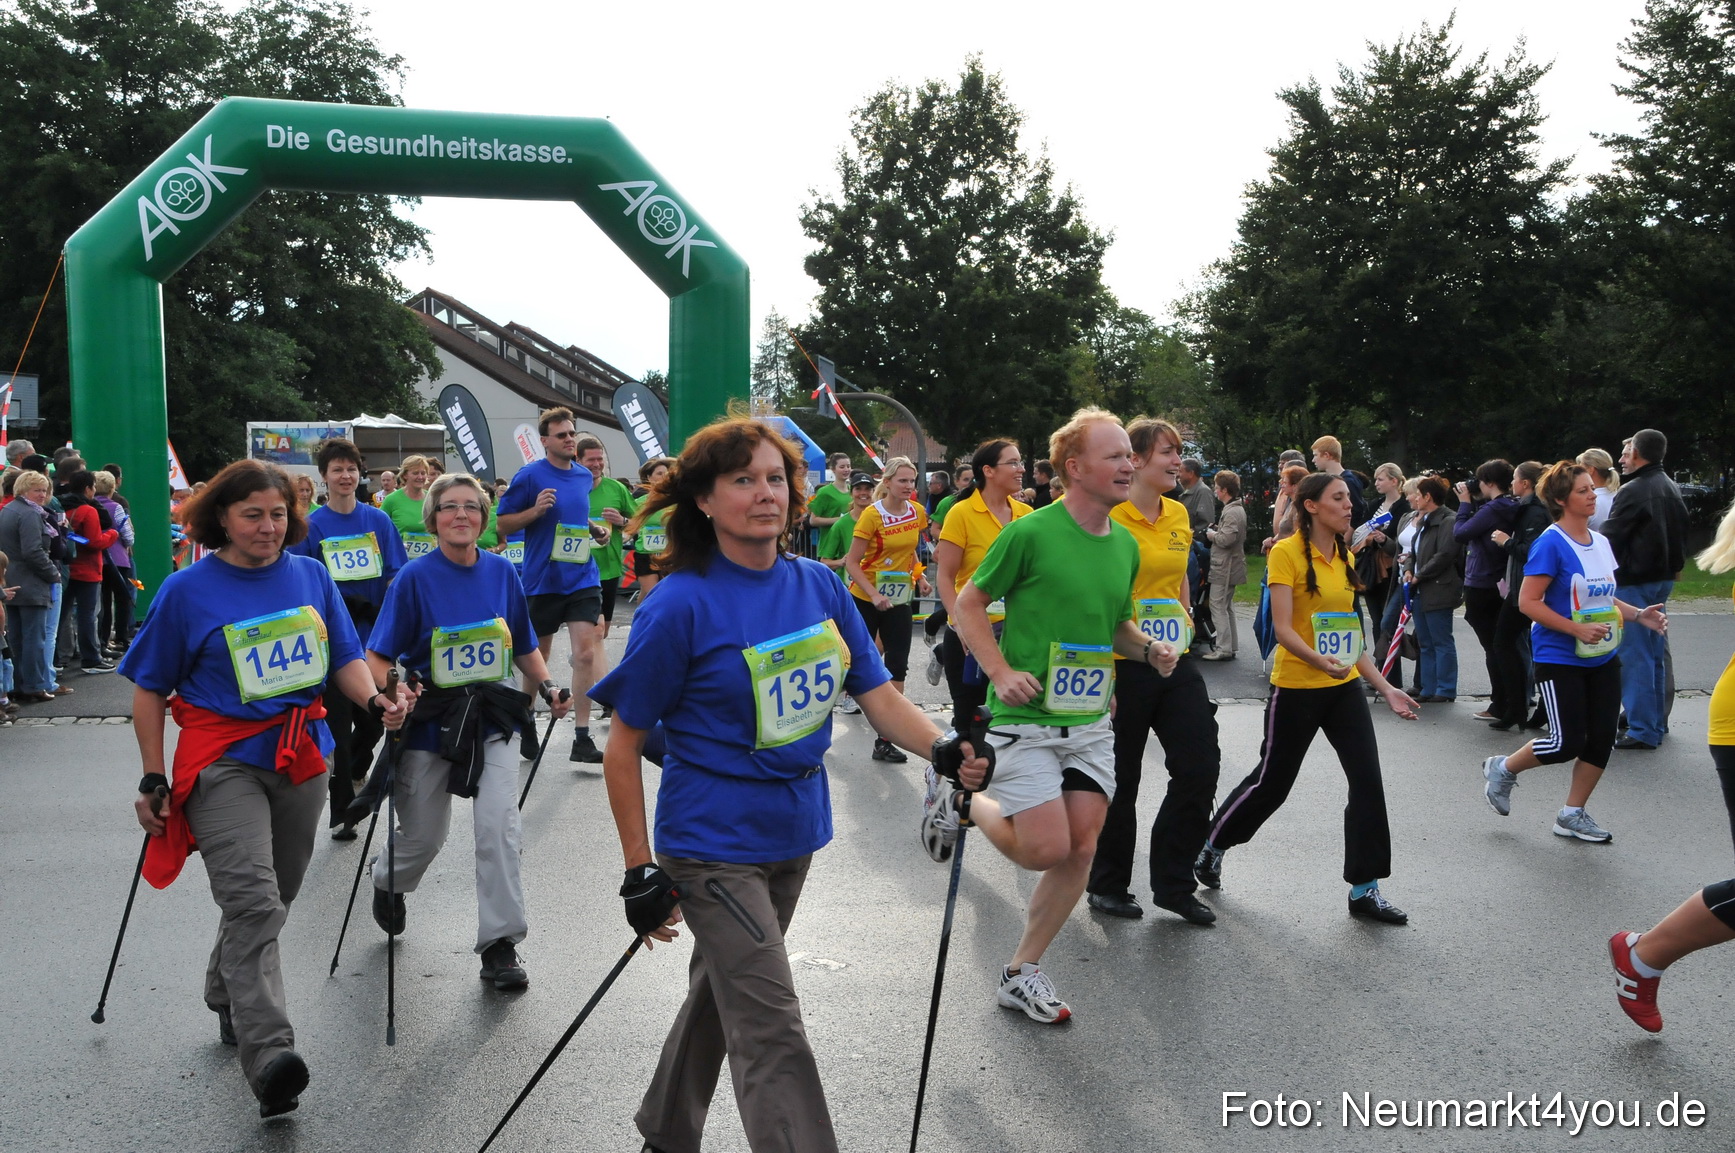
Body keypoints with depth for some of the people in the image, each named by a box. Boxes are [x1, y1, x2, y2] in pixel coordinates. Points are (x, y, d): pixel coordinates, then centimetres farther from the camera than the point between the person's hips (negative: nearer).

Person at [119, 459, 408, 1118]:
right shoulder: (187, 591, -4)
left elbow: (345, 656, 11)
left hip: (302, 758, 5)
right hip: (224, 762, -4)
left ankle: (228, 1003, 42)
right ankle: (269, 1057, -24)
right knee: (253, 903, -18)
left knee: (272, 900, 17)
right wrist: (154, 779, -3)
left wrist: (375, 700, -9)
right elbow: (150, 689, 1)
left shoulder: (311, 576, 6)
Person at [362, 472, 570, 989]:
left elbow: (523, 644, 13)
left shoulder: (502, 572, 0)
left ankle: (501, 946, 1)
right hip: (429, 724, -2)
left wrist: (547, 685, -1)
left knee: (499, 829, -11)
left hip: (491, 721, 2)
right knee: (424, 837, 13)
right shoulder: (415, 577, -10)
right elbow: (378, 657, -9)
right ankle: (387, 881, 49)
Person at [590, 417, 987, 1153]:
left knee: (722, 991, 23)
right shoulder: (682, 605, -17)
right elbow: (623, 747, -11)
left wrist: (945, 751, -21)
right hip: (715, 846, -6)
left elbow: (879, 696, -1)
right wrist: (640, 871, -13)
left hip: (794, 834, 6)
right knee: (772, 1034, -7)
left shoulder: (819, 586, -1)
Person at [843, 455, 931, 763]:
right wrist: (874, 595, -24)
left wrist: (919, 577, 2)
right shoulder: (872, 514, -15)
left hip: (899, 599, 5)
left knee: (897, 665, -1)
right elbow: (852, 562, -14)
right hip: (865, 597, -4)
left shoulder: (917, 512, 1)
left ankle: (885, 740, 2)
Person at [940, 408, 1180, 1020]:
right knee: (1047, 849, -10)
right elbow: (968, 607, -6)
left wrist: (1150, 648, 0)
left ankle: (1022, 973, 20)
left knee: (1082, 850, 3)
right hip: (1025, 719, -6)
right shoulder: (1030, 533, -13)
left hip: (1090, 723, 7)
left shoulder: (1126, 545, 8)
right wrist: (1002, 672, -18)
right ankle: (961, 800, 20)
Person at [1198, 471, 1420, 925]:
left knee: (1368, 781, -2)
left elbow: (1349, 634, 14)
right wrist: (1318, 660, -35)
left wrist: (1385, 687, 10)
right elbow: (1282, 628, -18)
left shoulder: (1345, 558, 10)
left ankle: (1364, 888, 8)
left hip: (1344, 687, 6)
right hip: (1296, 688, -6)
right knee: (1272, 781, 6)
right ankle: (1211, 847, 30)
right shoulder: (1286, 552, -11)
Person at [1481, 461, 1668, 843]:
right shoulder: (1551, 544, -15)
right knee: (1567, 743, -7)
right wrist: (1577, 629, -25)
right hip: (1560, 659, -7)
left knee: (1602, 739, 6)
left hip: (1602, 658, 7)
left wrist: (1638, 614, 1)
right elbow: (1528, 601, -19)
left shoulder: (1601, 542, 9)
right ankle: (1503, 769, 19)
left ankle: (1572, 815, 20)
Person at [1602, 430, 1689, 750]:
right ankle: (1657, 723, 23)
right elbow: (1680, 533, 20)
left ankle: (1643, 730, -4)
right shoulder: (1671, 489, 13)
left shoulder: (1633, 491, -17)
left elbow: (1609, 538, -16)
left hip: (1635, 580, -9)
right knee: (1655, 654, 16)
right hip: (1664, 577, 9)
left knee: (1635, 655, -5)